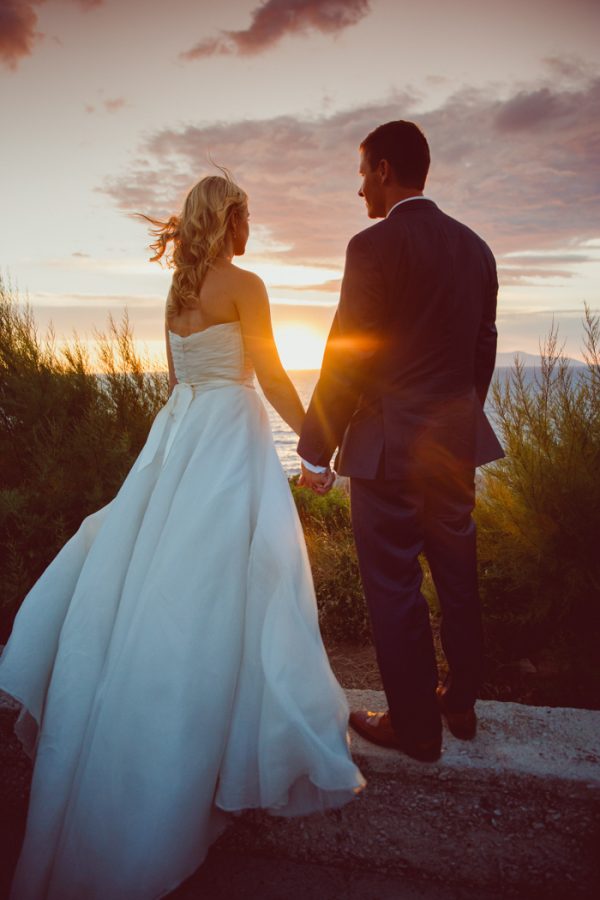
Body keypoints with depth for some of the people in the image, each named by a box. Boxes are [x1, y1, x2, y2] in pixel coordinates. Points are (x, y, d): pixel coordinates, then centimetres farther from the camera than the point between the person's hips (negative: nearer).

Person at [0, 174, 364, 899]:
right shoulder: (243, 285, -7)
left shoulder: (176, 291, 15)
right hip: (229, 437, -8)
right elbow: (272, 378, -10)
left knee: (157, 580, 13)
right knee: (222, 589, -2)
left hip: (179, 436, 8)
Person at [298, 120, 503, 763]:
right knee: (457, 577, 19)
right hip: (457, 443, 8)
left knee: (394, 589, 6)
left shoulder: (374, 246, -12)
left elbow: (347, 356, -15)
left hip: (388, 445, -7)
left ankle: (415, 728, 22)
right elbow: (484, 349, 14)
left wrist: (316, 450, -8)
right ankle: (461, 703, 37)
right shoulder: (474, 247, 10)